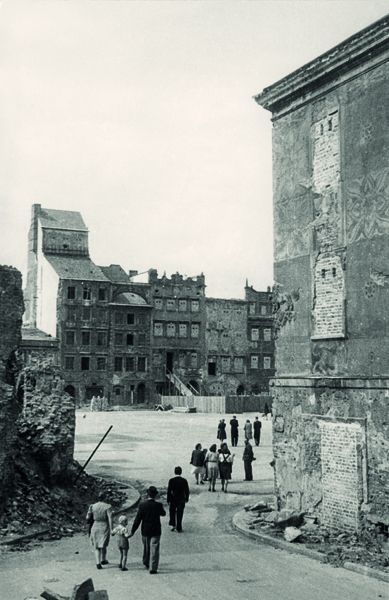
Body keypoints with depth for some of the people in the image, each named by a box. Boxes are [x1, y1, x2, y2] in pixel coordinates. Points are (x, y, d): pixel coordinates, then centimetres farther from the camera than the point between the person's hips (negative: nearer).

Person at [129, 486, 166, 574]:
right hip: (156, 531, -2)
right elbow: (163, 513, 6)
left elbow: (137, 519, -10)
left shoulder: (142, 505, -12)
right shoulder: (158, 505, -15)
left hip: (145, 531, 2)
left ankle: (146, 563, 41)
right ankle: (153, 568, 0)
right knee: (154, 550, 3)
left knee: (146, 548, 22)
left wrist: (132, 531, -5)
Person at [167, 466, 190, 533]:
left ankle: (173, 525, 12)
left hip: (173, 500, -1)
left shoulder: (171, 480, -13)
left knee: (172, 512, 21)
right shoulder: (184, 480, -9)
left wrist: (168, 500, -1)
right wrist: (186, 498, 12)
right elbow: (187, 490, -2)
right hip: (181, 500, 1)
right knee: (179, 514, 10)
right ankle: (179, 528, 13)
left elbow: (169, 491, -10)